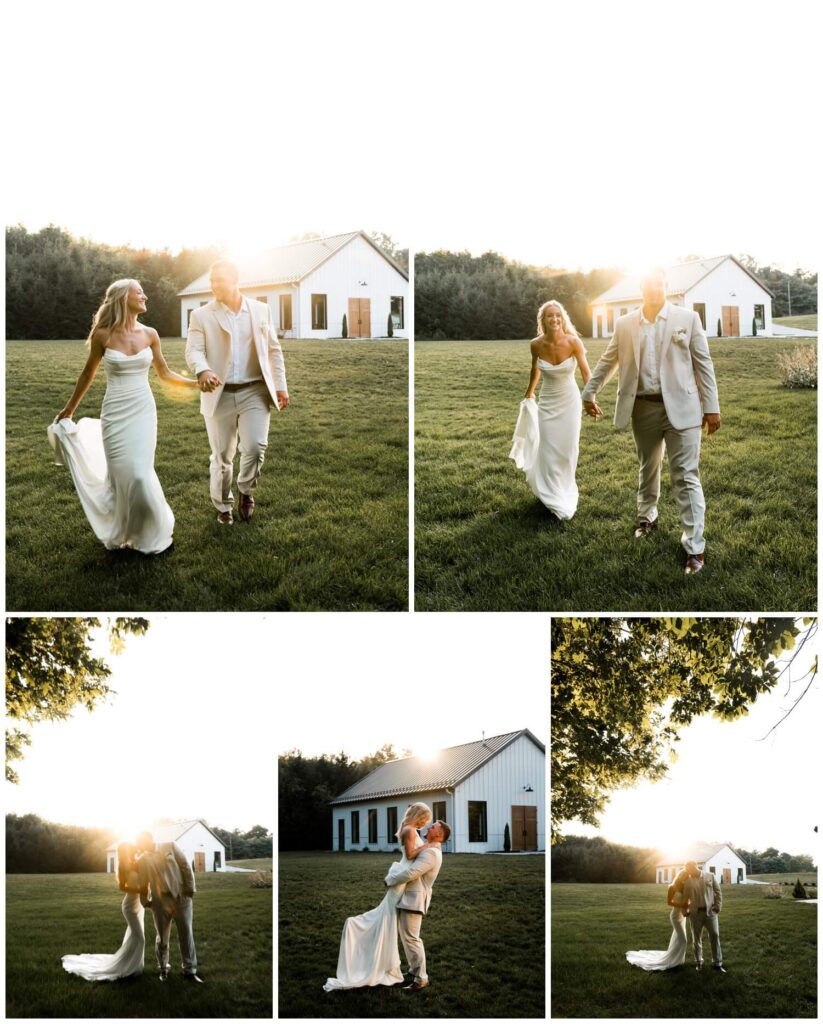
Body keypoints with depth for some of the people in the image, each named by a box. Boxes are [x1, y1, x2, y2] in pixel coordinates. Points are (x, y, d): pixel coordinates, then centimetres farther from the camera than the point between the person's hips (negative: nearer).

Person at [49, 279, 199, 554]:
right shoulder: (103, 335, -5)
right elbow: (88, 374, 8)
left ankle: (146, 531, 13)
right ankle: (121, 530, 21)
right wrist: (69, 409, 16)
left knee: (140, 474, -7)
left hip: (143, 412, 2)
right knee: (123, 474, -1)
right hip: (115, 414, -1)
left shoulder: (149, 334, 2)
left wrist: (196, 383, -2)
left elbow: (165, 374, 12)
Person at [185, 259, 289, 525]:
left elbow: (274, 350, 11)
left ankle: (246, 491, 14)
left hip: (254, 391, 1)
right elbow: (193, 350, -11)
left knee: (256, 446, -14)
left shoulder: (261, 310, 6)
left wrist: (281, 386, 6)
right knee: (222, 456, 6)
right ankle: (223, 506, 25)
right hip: (219, 395, 0)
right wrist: (202, 371, -33)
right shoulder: (201, 316, -1)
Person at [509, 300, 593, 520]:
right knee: (550, 450, -1)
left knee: (567, 449, 6)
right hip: (547, 402, 1)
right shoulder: (536, 344, -14)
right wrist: (528, 394, 20)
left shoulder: (573, 342, -20)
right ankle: (555, 499, 12)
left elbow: (585, 371, -12)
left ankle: (565, 490, 29)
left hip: (569, 401, -1)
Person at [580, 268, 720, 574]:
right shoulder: (625, 324, 5)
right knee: (648, 470, 19)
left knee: (686, 477, -6)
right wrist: (589, 392, 19)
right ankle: (647, 518, 42)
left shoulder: (688, 318, -1)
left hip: (680, 408, -3)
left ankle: (695, 547, -5)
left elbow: (703, 363, -1)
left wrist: (711, 407, -3)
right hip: (643, 408, 3)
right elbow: (607, 361, 17)